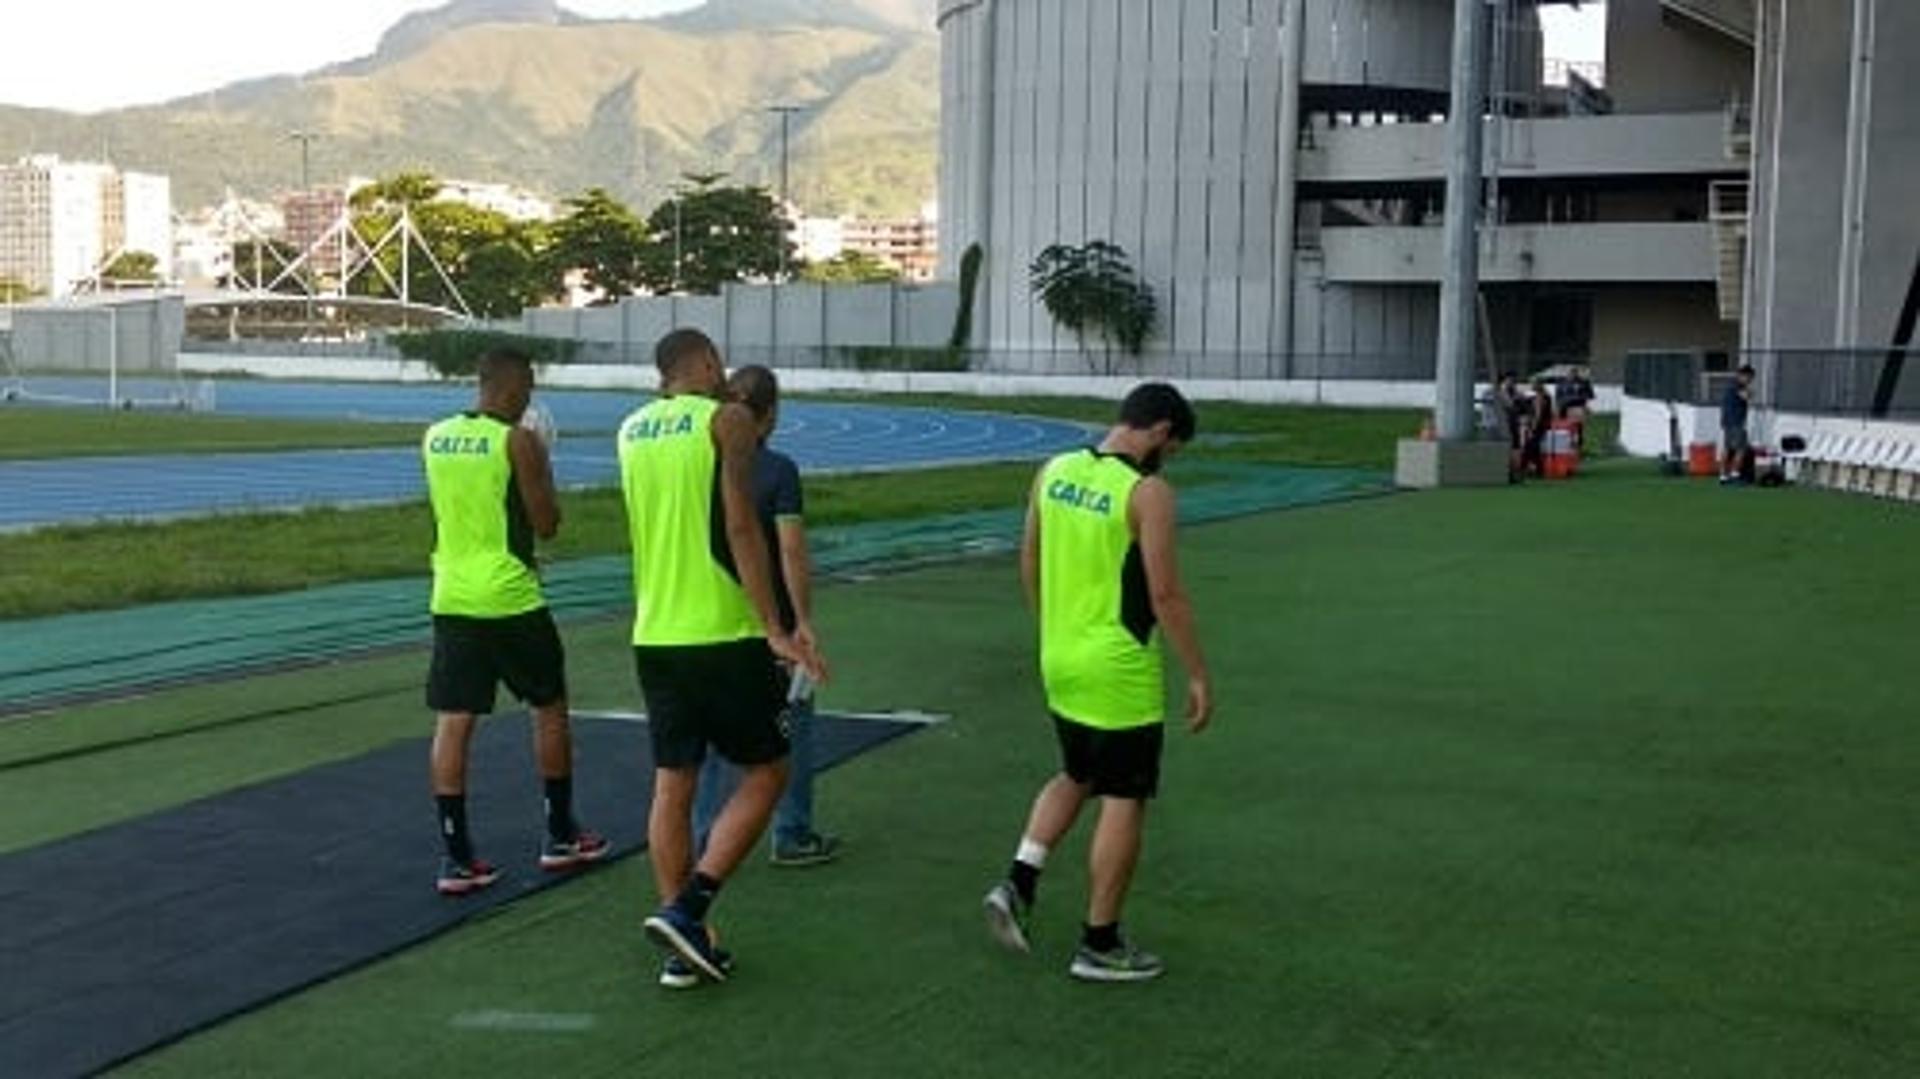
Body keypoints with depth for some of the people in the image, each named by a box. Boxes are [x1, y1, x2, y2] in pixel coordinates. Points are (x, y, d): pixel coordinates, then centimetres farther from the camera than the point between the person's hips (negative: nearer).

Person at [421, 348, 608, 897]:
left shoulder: (434, 438, 7)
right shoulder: (518, 441, -12)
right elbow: (546, 524, -9)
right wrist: (544, 472, 7)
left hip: (451, 598, 5)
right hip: (510, 599, -5)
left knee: (453, 722, 3)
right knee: (550, 707, 13)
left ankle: (456, 857, 1)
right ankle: (561, 836, 23)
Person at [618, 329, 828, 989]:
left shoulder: (632, 429, 12)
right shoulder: (726, 420, -7)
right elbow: (740, 526, -16)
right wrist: (775, 629, -18)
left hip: (653, 634, 6)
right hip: (724, 635, -6)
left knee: (672, 785, 10)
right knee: (765, 772, 6)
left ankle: (684, 947, 12)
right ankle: (687, 909, -6)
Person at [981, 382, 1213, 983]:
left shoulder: (1054, 472, 3)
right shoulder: (1148, 493, -16)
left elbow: (1030, 563, 12)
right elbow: (1164, 595, -17)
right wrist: (1198, 676, -9)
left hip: (1060, 661, 7)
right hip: (1119, 673, -7)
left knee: (1076, 777, 26)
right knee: (1123, 802, 5)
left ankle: (1018, 884, 11)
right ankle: (1100, 946, 12)